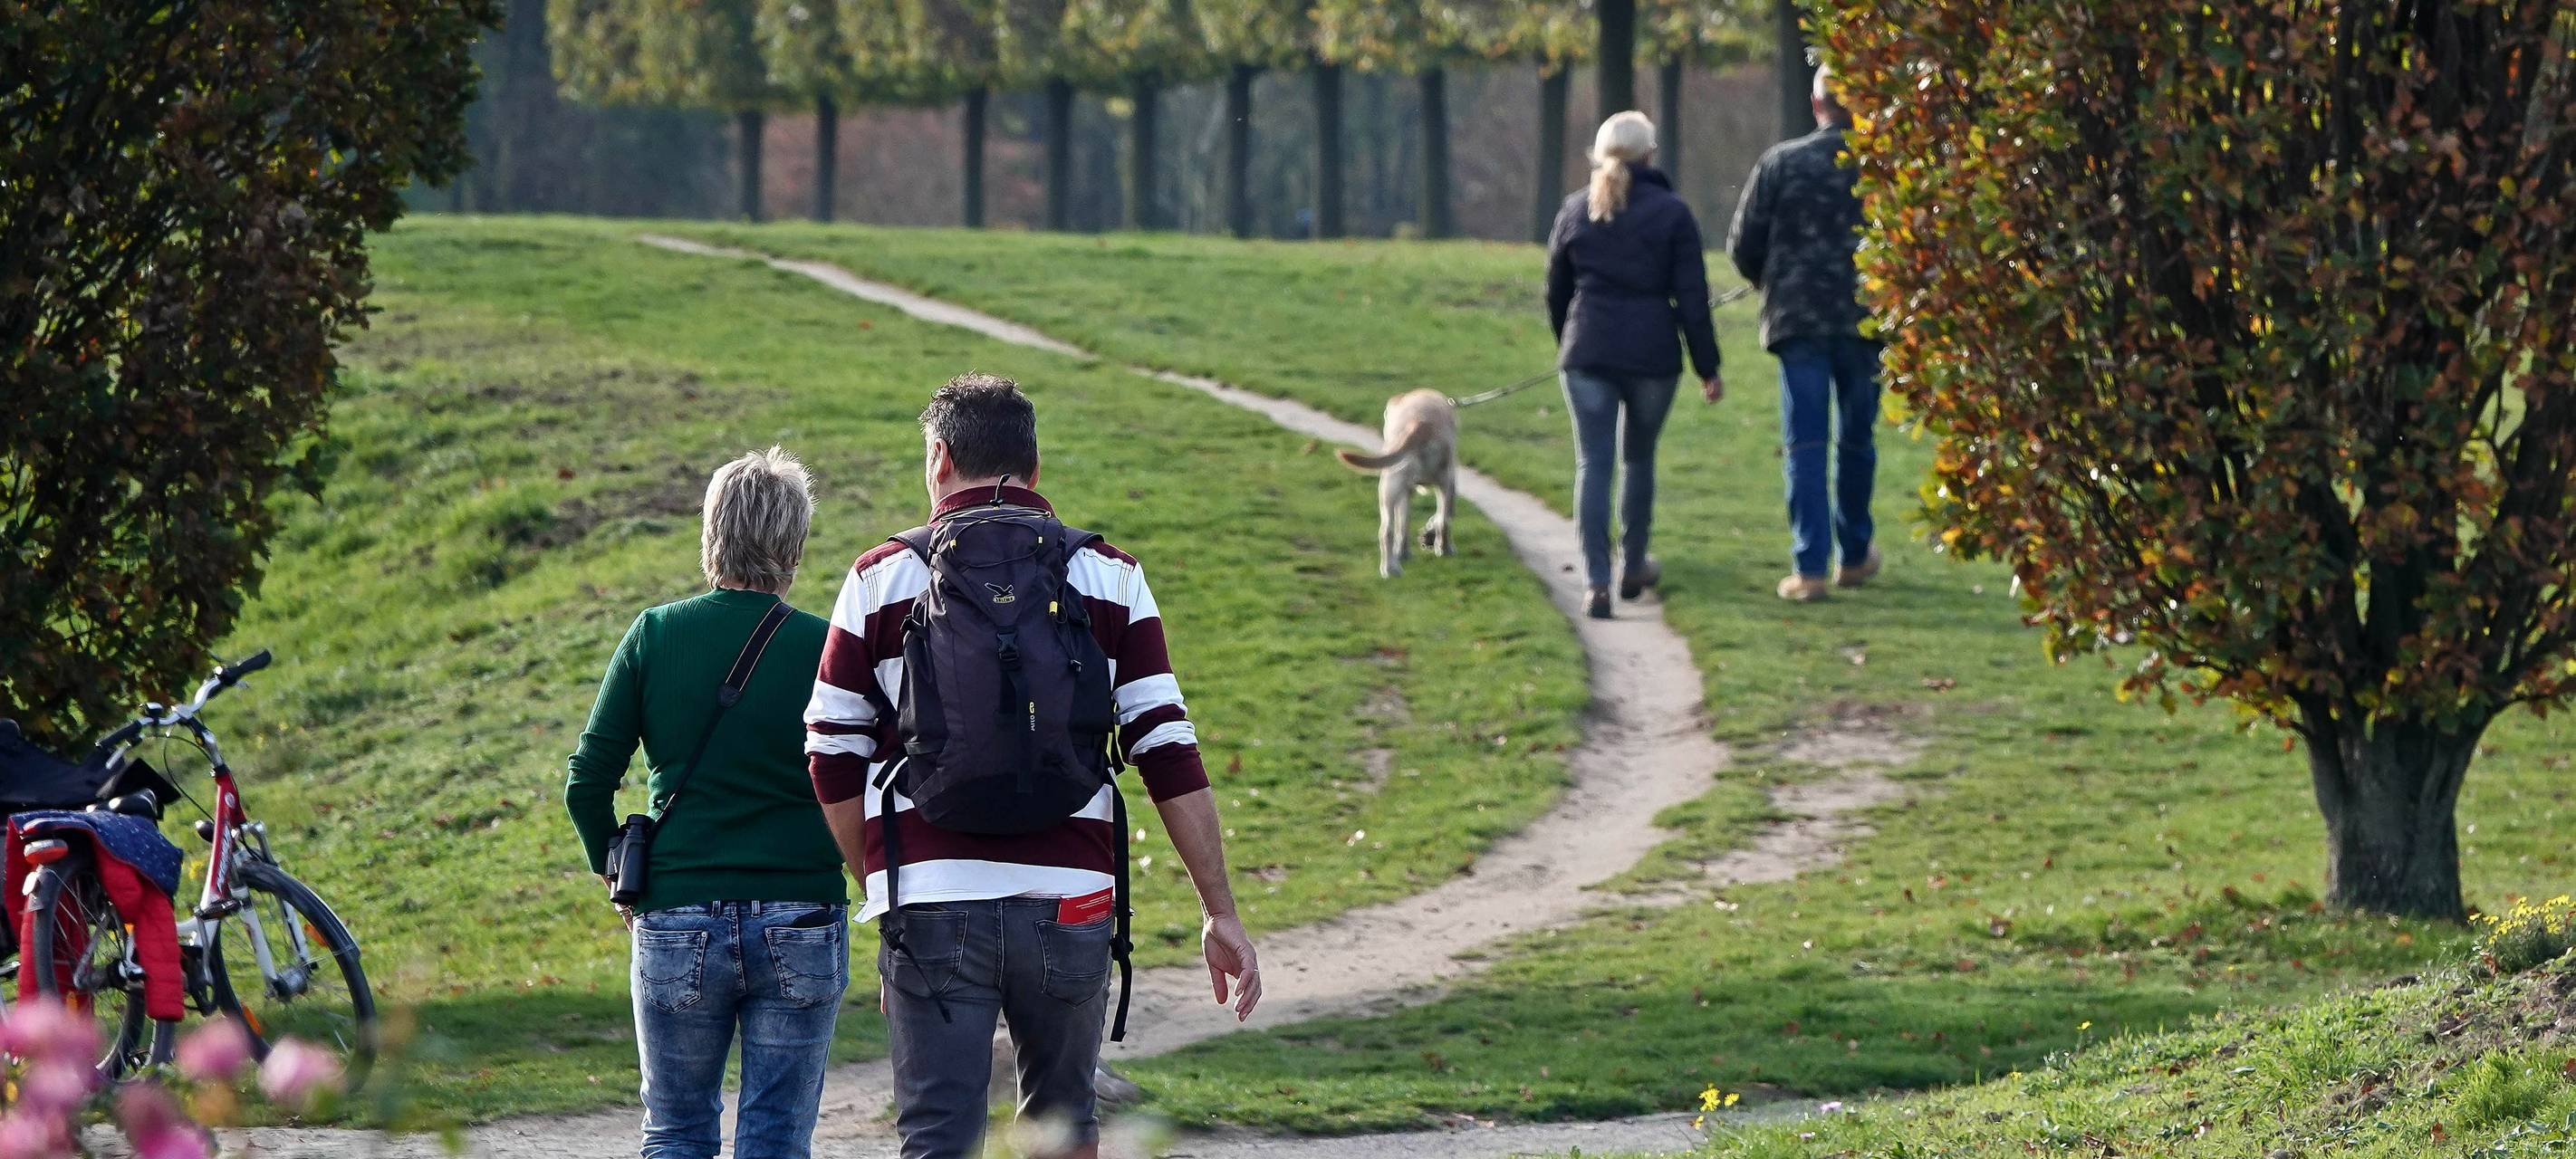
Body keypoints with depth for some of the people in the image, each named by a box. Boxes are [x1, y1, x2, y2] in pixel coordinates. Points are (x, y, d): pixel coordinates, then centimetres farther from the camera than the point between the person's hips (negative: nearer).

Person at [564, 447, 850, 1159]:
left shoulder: (655, 635, -2)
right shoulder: (824, 648, -5)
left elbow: (588, 785, 0)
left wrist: (617, 873, 16)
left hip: (678, 924, 1)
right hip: (801, 928, -1)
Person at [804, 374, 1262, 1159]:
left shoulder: (881, 579, 5)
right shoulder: (1110, 579, 6)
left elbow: (833, 760, 7)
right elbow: (1170, 756, 2)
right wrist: (1219, 911, 4)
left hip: (930, 897, -1)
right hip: (1069, 901, 1)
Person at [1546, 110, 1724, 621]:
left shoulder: (1575, 211, 5)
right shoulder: (1671, 214, -2)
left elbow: (1556, 291, 14)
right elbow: (1692, 297, -4)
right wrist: (1707, 367, 2)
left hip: (1587, 353, 1)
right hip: (1652, 352, -1)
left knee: (1593, 463, 0)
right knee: (1639, 459, 17)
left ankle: (1596, 582, -11)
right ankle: (1632, 567, 30)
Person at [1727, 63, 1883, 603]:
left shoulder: (1781, 162, -3)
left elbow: (1743, 245, 0)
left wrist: (1772, 286, 20)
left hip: (1798, 320, -1)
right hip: (1866, 321, 1)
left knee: (1806, 443, 1)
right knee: (1856, 441, 15)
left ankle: (1810, 567, -6)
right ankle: (1854, 555, 26)